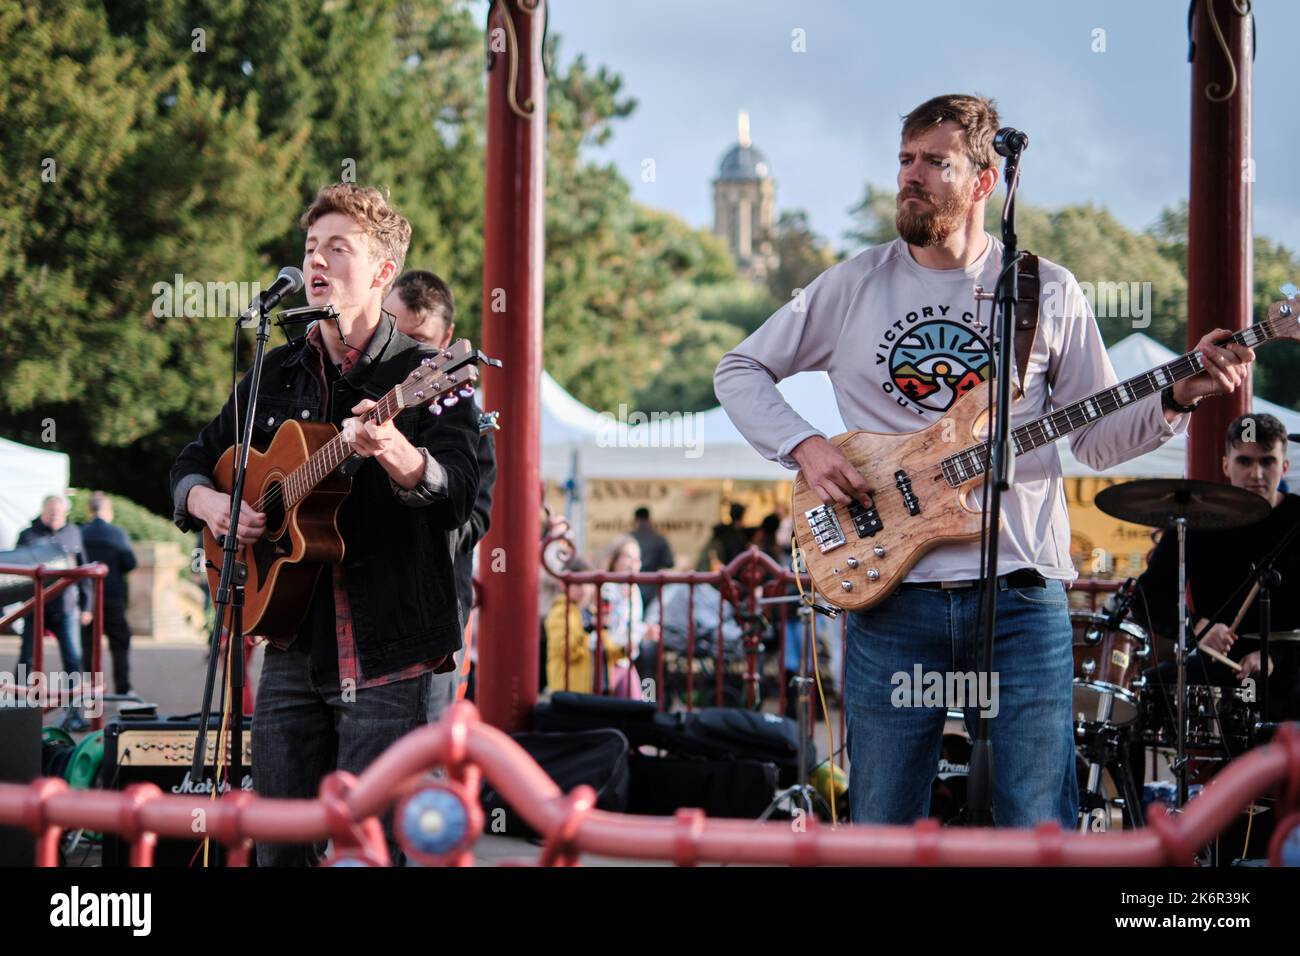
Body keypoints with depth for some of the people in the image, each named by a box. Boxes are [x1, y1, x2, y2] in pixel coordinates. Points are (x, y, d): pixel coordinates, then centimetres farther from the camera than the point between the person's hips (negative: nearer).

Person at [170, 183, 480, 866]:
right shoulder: (277, 375, 13)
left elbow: (460, 495, -18)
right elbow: (194, 464, 23)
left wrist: (398, 457, -39)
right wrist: (210, 505, 0)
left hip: (387, 651, -5)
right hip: (295, 643, 5)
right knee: (276, 845, 6)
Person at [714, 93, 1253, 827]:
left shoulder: (1047, 292, 6)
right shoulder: (855, 286, 7)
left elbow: (1098, 438, 10)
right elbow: (740, 370, 13)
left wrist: (1175, 398, -8)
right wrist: (803, 446, -3)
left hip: (1021, 599, -1)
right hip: (893, 596, 1)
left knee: (1041, 840, -4)